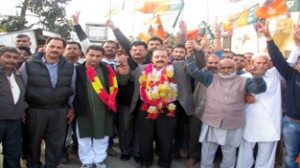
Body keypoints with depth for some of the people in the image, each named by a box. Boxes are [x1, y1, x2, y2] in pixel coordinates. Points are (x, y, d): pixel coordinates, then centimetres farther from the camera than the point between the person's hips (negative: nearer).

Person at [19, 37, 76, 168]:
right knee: (34, 140, 15)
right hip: (35, 110, -1)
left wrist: (71, 108, 9)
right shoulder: (29, 65, -5)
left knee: (56, 141, 11)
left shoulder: (69, 67, 2)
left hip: (60, 110, 2)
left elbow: (72, 89, 9)